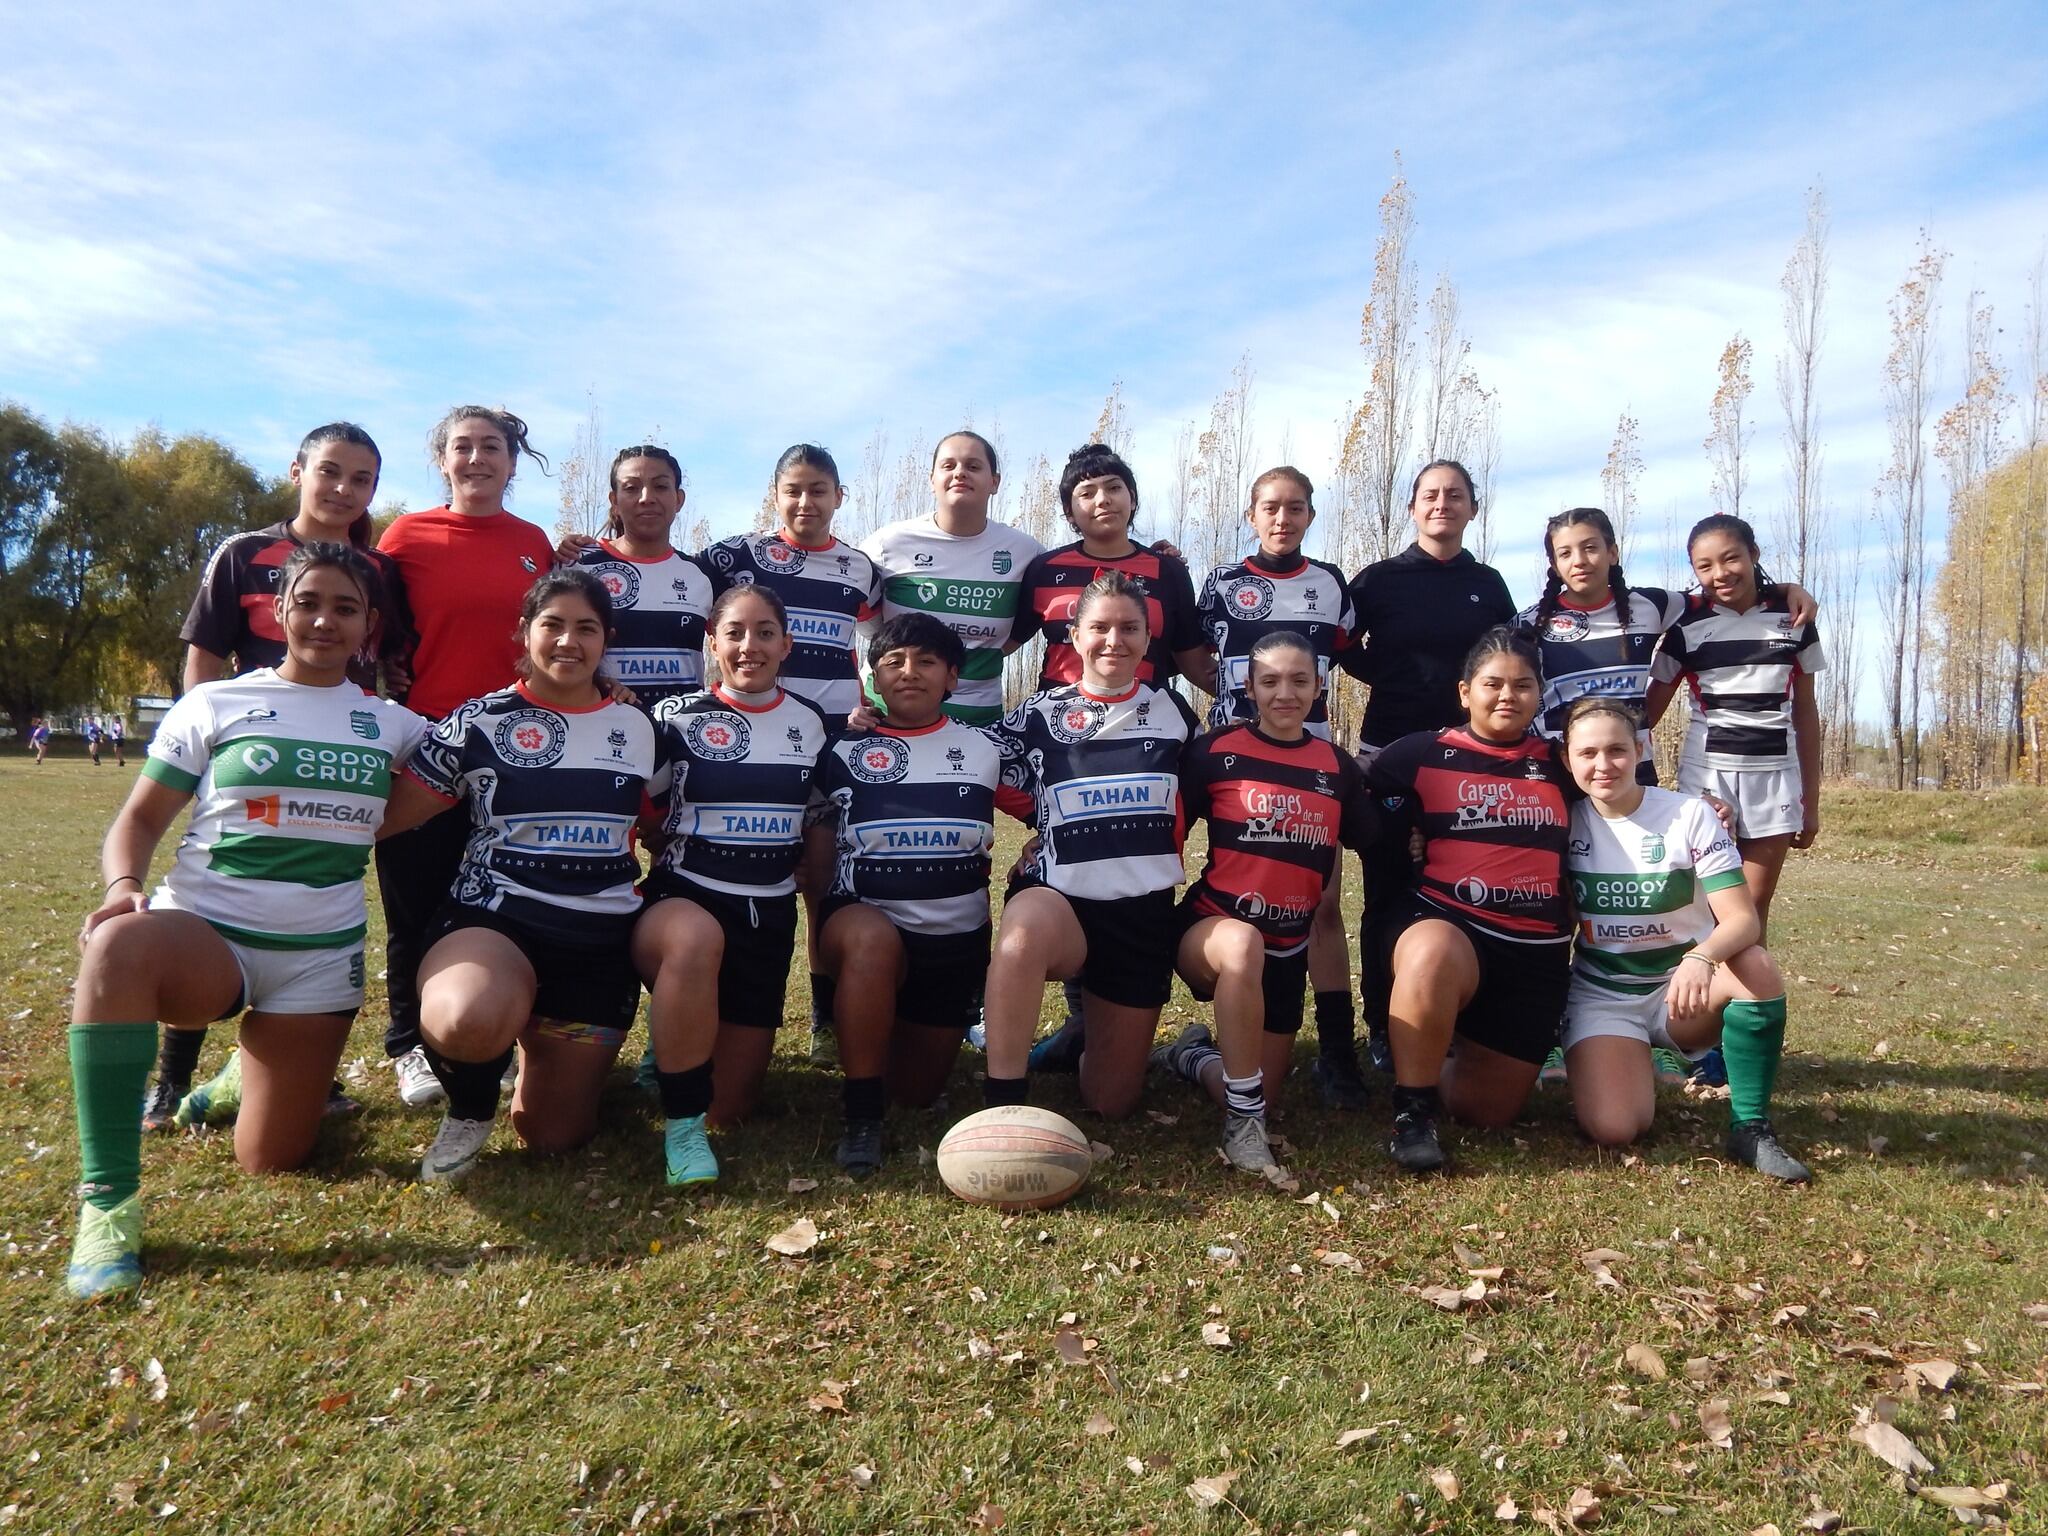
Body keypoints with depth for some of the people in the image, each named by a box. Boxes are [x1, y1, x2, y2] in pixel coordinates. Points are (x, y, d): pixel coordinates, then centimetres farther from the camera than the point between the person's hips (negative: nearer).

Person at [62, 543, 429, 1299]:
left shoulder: (391, 724, 7)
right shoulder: (214, 704, 3)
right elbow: (141, 818, 2)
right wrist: (124, 887, -19)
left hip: (321, 954, 2)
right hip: (204, 932, -2)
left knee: (270, 1160, -1)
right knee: (118, 944, -39)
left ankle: (252, 1074, 37)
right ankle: (108, 1201, -28)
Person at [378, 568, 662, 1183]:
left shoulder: (638, 730, 7)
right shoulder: (480, 722, -1)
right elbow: (387, 815, -2)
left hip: (600, 943, 3)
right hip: (491, 922, -2)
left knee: (555, 1135, 3)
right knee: (467, 1019, -39)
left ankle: (545, 1050, 40)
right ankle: (470, 1109, 0)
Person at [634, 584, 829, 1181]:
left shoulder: (810, 723, 6)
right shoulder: (677, 718, -3)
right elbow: (649, 822, 5)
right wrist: (690, 866, -7)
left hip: (769, 916, 3)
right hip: (682, 901, -3)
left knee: (732, 1105, 2)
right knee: (698, 938, -42)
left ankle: (680, 1032, 36)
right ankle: (683, 1126, -25)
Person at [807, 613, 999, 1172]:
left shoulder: (983, 751, 5)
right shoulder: (844, 750, 0)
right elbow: (818, 851, 4)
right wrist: (823, 934, -3)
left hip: (956, 942, 3)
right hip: (865, 923, -2)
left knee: (917, 1090, 5)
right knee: (872, 938, -40)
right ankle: (861, 1118, -28)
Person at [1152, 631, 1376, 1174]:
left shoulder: (1337, 767, 6)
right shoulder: (1217, 750, -4)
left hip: (1287, 945, 4)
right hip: (1211, 927, -4)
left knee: (1263, 1099, 3)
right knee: (1242, 943, -41)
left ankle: (1194, 1055, 37)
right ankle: (1243, 1125, -27)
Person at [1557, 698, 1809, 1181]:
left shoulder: (1689, 814, -10)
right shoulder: (1565, 822, -5)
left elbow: (1742, 919, -19)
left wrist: (1701, 957, -39)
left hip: (1682, 989, 0)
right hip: (1602, 999, 0)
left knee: (1756, 966, -33)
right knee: (1613, 1129, -24)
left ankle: (1750, 1126, -17)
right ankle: (1631, 1066, 12)